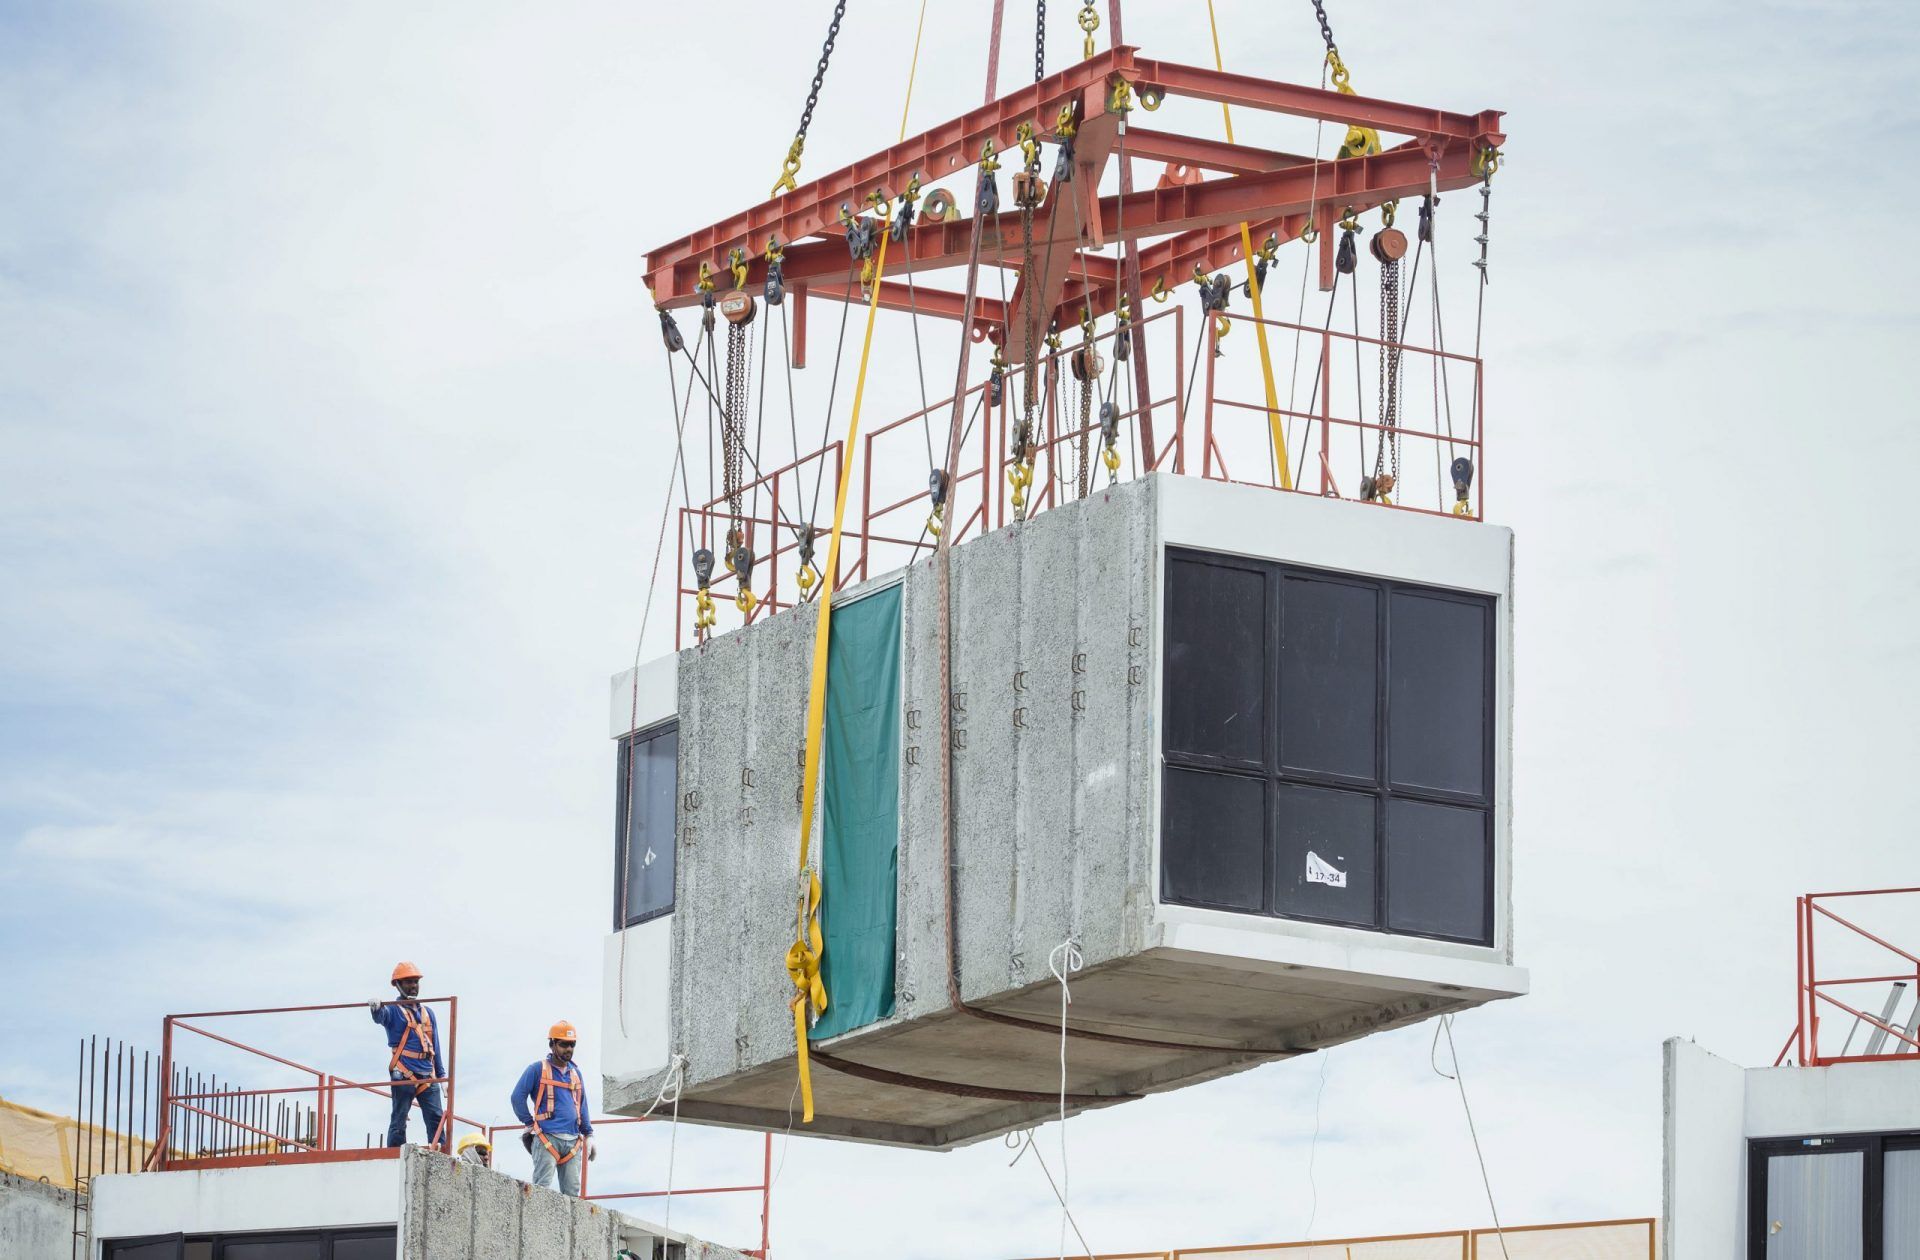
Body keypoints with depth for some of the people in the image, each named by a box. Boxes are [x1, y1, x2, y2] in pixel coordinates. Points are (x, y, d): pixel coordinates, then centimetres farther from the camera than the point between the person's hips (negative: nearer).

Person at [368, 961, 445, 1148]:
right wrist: (376, 1008, -44)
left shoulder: (427, 1013, 21)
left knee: (435, 1119, -3)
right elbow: (381, 1017, -20)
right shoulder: (394, 1010, 4)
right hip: (403, 1075, -5)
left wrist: (441, 1075, 21)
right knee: (399, 1120, -4)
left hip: (427, 1076, 5)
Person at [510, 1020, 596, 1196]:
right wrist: (530, 1124, -3)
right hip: (547, 1138, -6)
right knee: (542, 1188, -14)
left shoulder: (575, 1073, 21)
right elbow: (518, 1097, -1)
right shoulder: (537, 1069, 3)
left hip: (572, 1141, 6)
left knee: (572, 1192, -1)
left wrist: (588, 1135, 16)